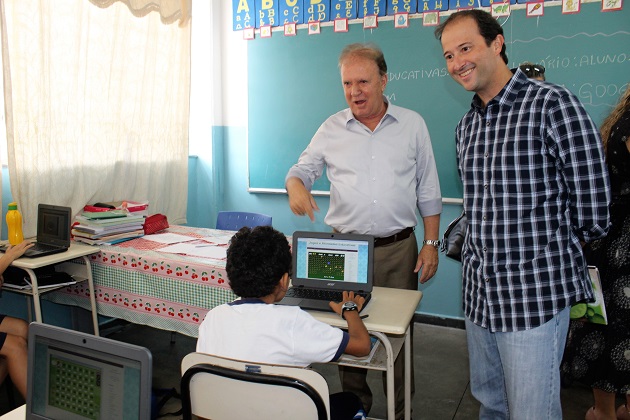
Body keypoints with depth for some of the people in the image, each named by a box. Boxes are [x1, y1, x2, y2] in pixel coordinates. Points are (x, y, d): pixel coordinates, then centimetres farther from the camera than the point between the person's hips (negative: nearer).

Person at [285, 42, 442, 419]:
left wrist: (431, 243, 2)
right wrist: (297, 186, -15)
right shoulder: (332, 129, 4)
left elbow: (428, 192, 6)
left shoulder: (412, 124, 4)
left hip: (399, 249, 0)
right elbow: (302, 169, 10)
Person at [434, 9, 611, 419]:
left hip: (536, 294, -6)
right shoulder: (467, 125, 11)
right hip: (479, 291, 7)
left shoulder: (553, 104, -12)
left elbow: (593, 208, -12)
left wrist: (545, 243, 3)